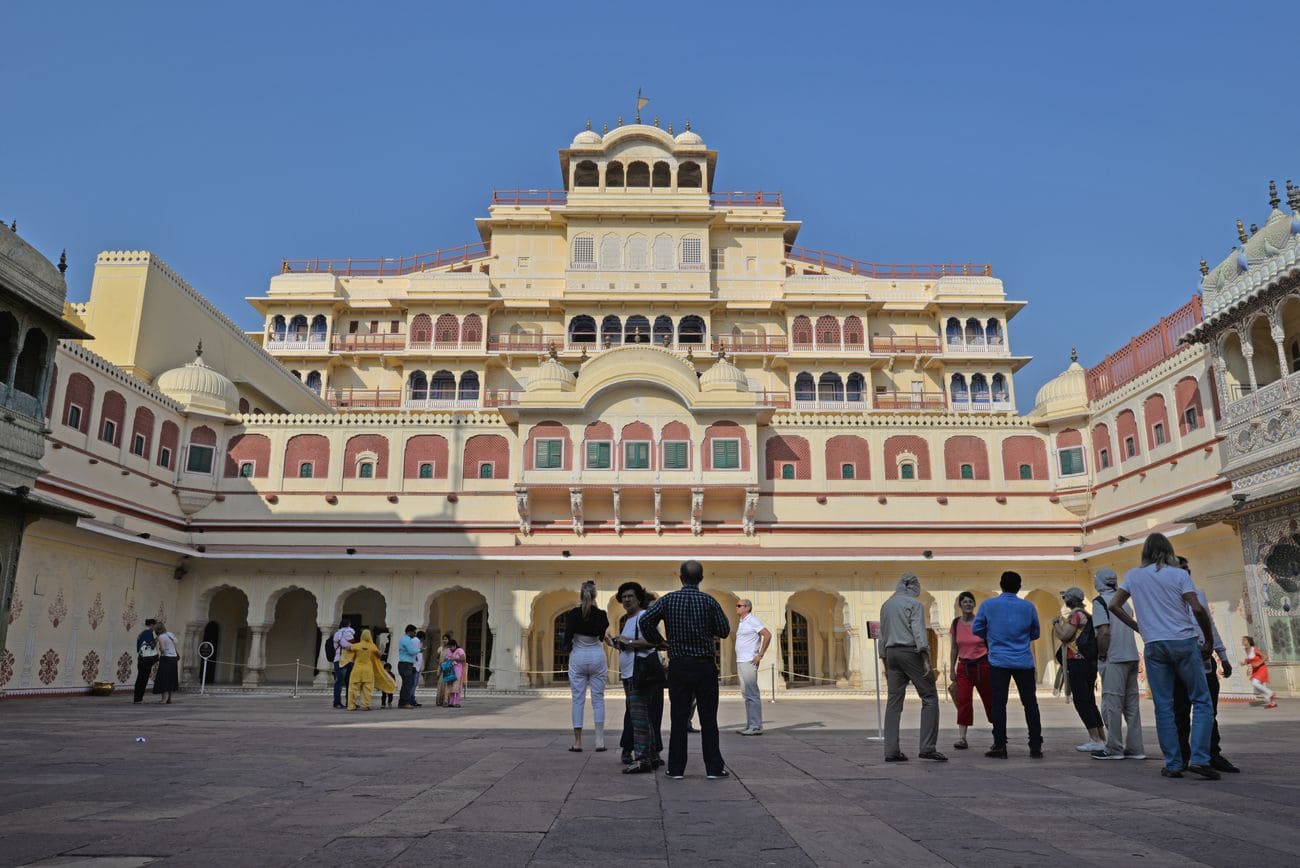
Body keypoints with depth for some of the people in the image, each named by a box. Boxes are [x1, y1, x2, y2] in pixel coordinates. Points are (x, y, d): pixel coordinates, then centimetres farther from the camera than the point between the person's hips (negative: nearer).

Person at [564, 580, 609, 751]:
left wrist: (568, 647, 14)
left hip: (578, 657, -1)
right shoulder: (601, 614, -3)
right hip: (597, 657, 1)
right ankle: (599, 741, 4)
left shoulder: (572, 614, -6)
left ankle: (577, 742, 2)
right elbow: (602, 636, 9)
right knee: (598, 698, 6)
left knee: (578, 700, 4)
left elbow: (567, 638, -6)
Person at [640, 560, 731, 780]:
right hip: (705, 666, -1)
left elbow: (645, 621, -10)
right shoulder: (709, 602, -5)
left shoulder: (669, 600, -2)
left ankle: (676, 768, 10)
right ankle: (714, 768, 9)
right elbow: (724, 631, -2)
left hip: (678, 666, 1)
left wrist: (658, 641, 5)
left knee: (679, 719, 7)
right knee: (708, 719, 6)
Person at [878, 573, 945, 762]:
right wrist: (926, 661, -16)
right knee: (929, 697, -1)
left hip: (891, 653, 7)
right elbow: (918, 632, -14)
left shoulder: (886, 605, 17)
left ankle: (891, 751, 4)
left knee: (894, 701, 6)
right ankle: (927, 748, -7)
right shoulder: (914, 604, -3)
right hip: (911, 652, -7)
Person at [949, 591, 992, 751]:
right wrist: (952, 669, 6)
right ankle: (961, 737, -6)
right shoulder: (956, 623, 2)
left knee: (990, 699, 11)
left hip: (983, 665, -2)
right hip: (964, 667, 2)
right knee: (963, 700, -8)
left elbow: (991, 646, -1)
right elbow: (954, 648, 9)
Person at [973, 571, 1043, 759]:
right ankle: (1036, 746, 11)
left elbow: (977, 629, 4)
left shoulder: (988, 605, -3)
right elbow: (1035, 634, 13)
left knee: (999, 703, 2)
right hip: (1024, 661, 1)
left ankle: (1000, 746, 2)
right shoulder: (1028, 607, 2)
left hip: (998, 660, -1)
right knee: (1030, 703, 9)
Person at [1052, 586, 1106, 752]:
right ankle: (1101, 738, 16)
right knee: (1089, 702, 13)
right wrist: (1063, 622, 23)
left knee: (1081, 702, -7)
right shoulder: (1087, 615, 19)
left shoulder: (1076, 614, -11)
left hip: (1077, 662, -10)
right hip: (1089, 663, 10)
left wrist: (1056, 623, -2)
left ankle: (1095, 739, -10)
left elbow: (1064, 636, -17)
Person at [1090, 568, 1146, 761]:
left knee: (1112, 704, -2)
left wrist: (1101, 656, -7)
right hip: (1132, 657, 7)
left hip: (1114, 659, -7)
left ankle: (1114, 749, 0)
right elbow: (1131, 629, 17)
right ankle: (1135, 748, 13)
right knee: (1131, 704, 10)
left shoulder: (1100, 602, -8)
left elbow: (1104, 632, -17)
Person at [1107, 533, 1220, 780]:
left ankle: (1173, 764, 6)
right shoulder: (1179, 574, 1)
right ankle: (1199, 758, -4)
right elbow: (1197, 609, -9)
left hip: (1153, 645, 2)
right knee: (1201, 700, 6)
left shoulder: (1133, 575, 8)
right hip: (1184, 641, -2)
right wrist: (1209, 639, 3)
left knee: (1163, 706, 5)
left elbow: (1114, 605, 8)